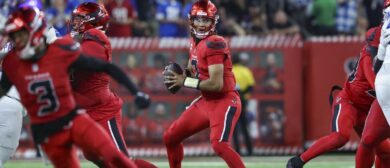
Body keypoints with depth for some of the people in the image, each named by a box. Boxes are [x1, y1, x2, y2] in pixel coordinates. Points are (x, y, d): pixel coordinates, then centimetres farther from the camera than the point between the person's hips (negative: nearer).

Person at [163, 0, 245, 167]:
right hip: (206, 101, 10)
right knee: (170, 137, 14)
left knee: (219, 145, -31)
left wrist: (185, 82, -18)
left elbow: (216, 84, -26)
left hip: (224, 102, -10)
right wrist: (179, 75, -1)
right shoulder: (195, 42, 8)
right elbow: (193, 71, 22)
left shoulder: (214, 44, -20)